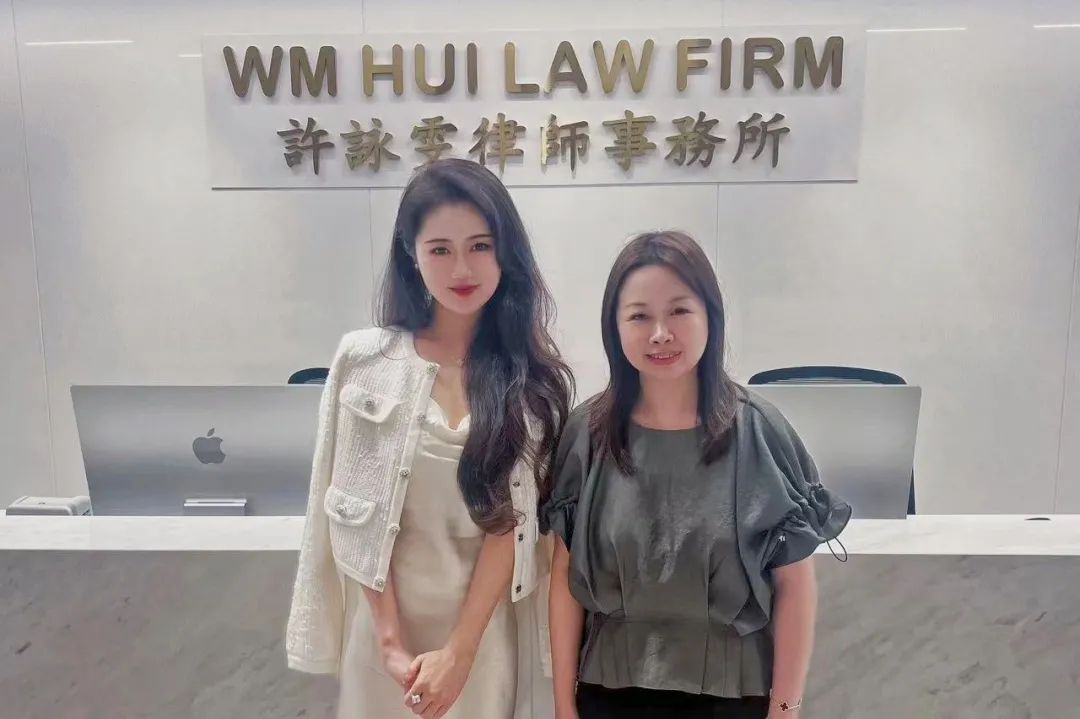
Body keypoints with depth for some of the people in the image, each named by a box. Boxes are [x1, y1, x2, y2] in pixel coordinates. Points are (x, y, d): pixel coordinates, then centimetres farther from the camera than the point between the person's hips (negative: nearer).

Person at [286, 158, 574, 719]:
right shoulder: (365, 361, -8)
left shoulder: (535, 376, -6)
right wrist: (391, 640, -11)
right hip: (388, 618, 0)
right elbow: (354, 518, -7)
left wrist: (458, 651, -14)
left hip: (490, 624, 0)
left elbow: (514, 519, -10)